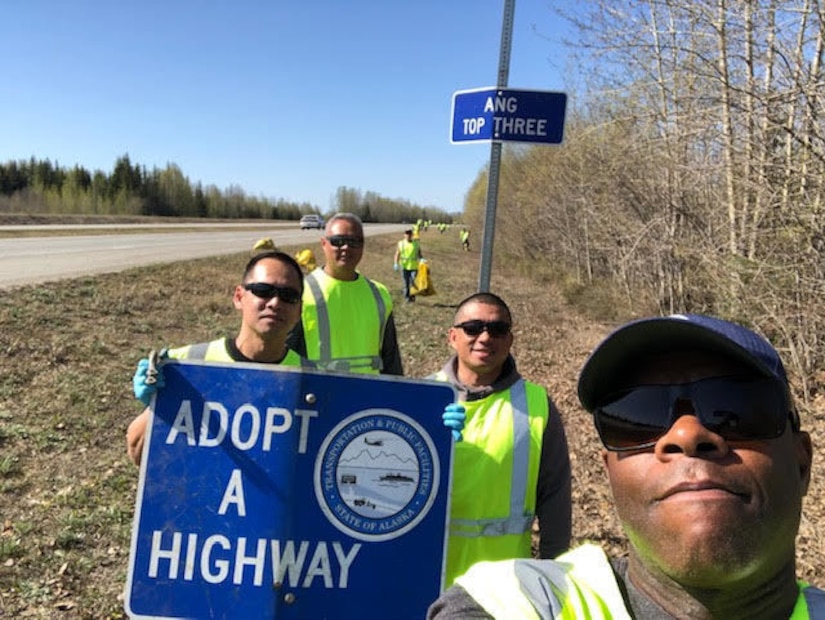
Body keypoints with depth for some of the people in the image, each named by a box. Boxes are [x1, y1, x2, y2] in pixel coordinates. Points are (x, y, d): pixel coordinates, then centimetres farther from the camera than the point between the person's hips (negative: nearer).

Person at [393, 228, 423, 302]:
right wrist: (396, 264, -11)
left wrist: (422, 259, -10)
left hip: (414, 267, 0)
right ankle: (407, 297, 16)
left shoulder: (416, 243, 5)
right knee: (406, 283, 3)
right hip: (405, 267, 0)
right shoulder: (401, 244, 3)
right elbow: (397, 255, 3)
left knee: (414, 282, -9)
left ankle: (412, 296, 8)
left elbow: (420, 254, 11)